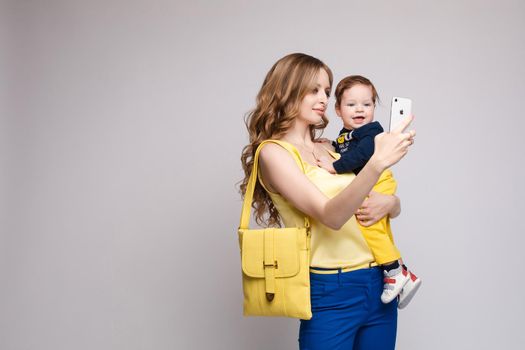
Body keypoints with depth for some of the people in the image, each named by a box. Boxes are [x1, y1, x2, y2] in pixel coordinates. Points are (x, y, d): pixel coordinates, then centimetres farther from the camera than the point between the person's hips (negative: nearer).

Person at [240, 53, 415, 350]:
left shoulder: (331, 150, 12)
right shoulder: (273, 152, -8)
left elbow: (393, 204, 15)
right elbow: (330, 215, -21)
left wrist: (389, 202, -8)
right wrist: (378, 162, -32)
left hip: (379, 285, 6)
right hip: (331, 293, -6)